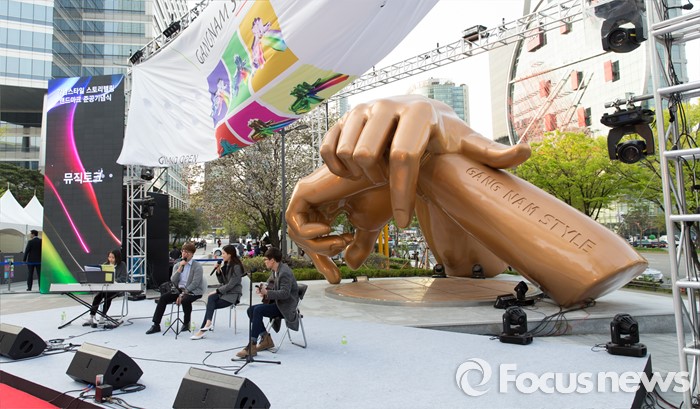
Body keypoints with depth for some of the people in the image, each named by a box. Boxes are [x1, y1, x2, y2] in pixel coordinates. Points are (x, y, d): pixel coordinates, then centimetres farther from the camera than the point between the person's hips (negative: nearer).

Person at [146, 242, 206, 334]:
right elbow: (173, 281, -1)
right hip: (179, 290, 5)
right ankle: (156, 325, -10)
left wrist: (183, 294, -22)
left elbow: (195, 283, -15)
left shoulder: (197, 266, -6)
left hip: (193, 291, -5)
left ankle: (186, 324, -11)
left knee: (185, 300, -35)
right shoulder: (177, 265, 11)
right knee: (162, 298, -15)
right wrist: (180, 268, -12)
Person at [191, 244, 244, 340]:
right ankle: (208, 323, -34)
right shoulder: (226, 265, 12)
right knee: (211, 298, -26)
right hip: (224, 291, 6)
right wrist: (218, 271, -2)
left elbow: (231, 285, -18)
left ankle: (203, 330, -23)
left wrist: (216, 291, -18)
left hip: (233, 294, -6)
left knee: (211, 304, -23)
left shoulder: (236, 267, -13)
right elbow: (221, 281, 14)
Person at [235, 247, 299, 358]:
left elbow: (285, 293, -26)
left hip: (285, 306, -9)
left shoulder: (285, 272, -19)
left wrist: (267, 292, -30)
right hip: (277, 303, 9)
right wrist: (263, 290, -3)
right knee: (251, 310, -5)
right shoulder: (275, 271, 10)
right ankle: (266, 339, 3)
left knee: (258, 310, -26)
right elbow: (271, 286, 19)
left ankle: (252, 346, -23)